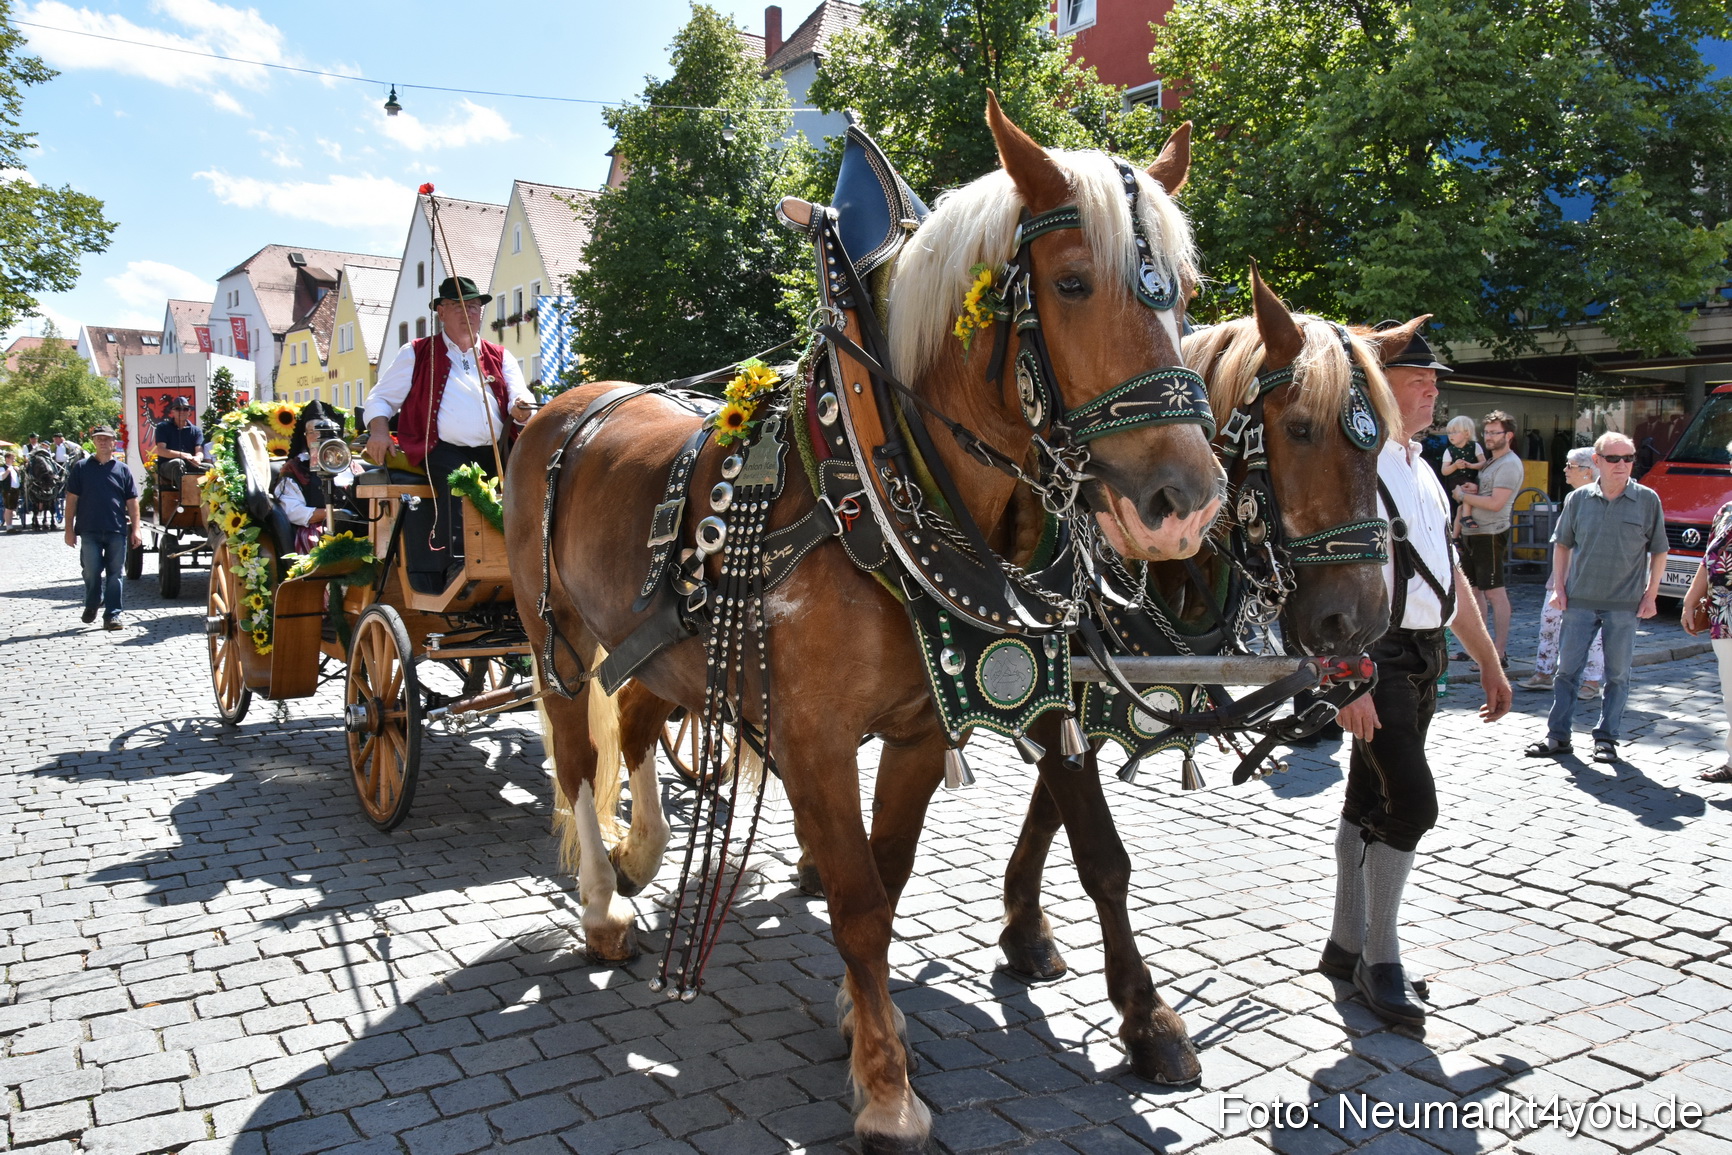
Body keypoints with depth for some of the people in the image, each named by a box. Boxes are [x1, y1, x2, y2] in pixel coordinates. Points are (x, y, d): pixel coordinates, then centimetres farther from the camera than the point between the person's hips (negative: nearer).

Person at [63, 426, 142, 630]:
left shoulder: (123, 469, 8)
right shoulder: (82, 468, 6)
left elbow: (132, 502, 8)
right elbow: (72, 499, 5)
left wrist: (135, 529, 2)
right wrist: (69, 528, 0)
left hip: (117, 531, 1)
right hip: (90, 530, 0)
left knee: (115, 575, 2)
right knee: (92, 572, 2)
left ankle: (112, 615, 7)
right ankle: (91, 605, 27)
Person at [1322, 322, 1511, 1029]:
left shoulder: (1421, 470, 17)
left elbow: (1450, 575, 23)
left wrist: (1488, 662, 22)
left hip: (1422, 659, 9)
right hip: (1373, 657, -9)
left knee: (1370, 803, 13)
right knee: (1412, 801, -12)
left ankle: (1345, 945, 24)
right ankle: (1380, 960, 5)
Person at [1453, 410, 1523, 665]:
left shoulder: (1509, 464, -12)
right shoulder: (1491, 462, 19)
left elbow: (1496, 503, -20)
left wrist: (1463, 495, -10)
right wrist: (1474, 488, 1)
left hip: (1490, 535, -10)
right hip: (1472, 533, 10)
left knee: (1495, 592, -9)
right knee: (1473, 590, 13)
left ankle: (1500, 654, -8)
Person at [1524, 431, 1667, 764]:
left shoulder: (1647, 500, -1)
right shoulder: (1578, 499, 2)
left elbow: (1658, 552, 5)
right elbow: (1562, 544, 11)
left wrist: (1651, 594, -1)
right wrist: (1559, 587, 4)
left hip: (1625, 604, -1)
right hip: (1580, 599, 1)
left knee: (1618, 674, 6)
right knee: (1568, 669, 5)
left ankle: (1606, 738, 17)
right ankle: (1557, 735, 13)